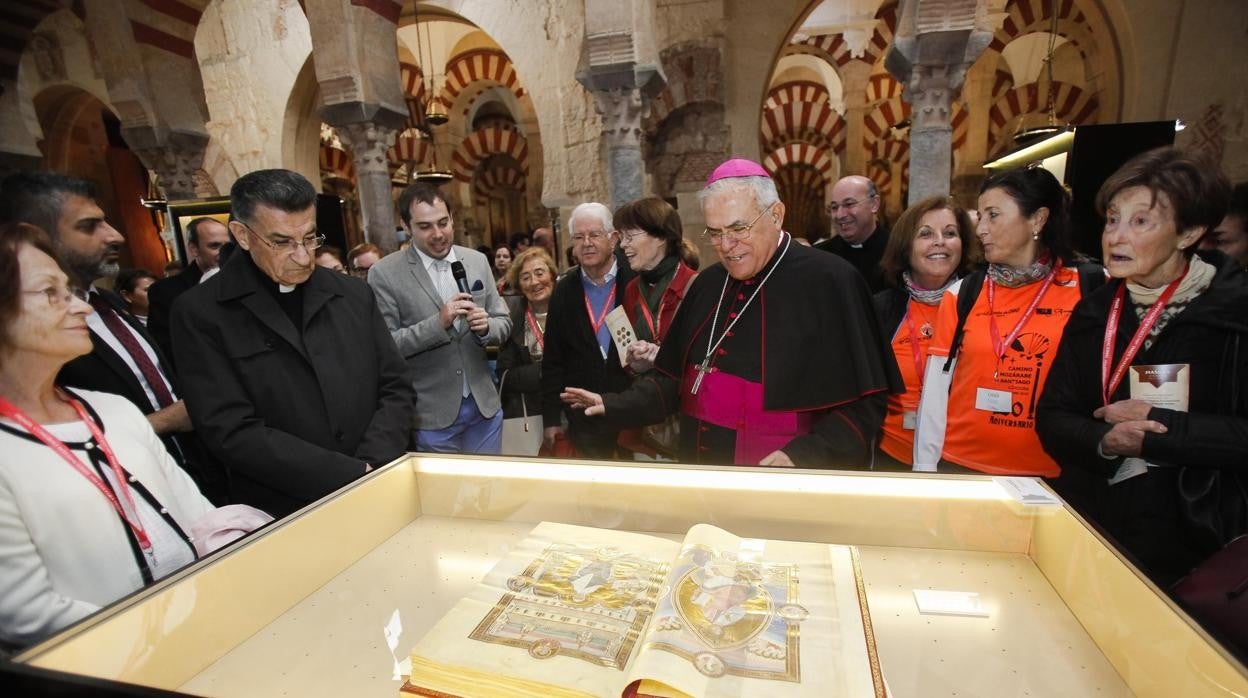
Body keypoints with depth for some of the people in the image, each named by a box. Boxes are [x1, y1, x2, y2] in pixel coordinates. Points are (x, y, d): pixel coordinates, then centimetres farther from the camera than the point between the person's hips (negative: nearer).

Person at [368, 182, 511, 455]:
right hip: (432, 413, -3)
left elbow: (503, 323, 7)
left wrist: (485, 327, -16)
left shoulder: (477, 261, 3)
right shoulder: (384, 274, -9)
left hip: (483, 404, 4)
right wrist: (438, 322, -24)